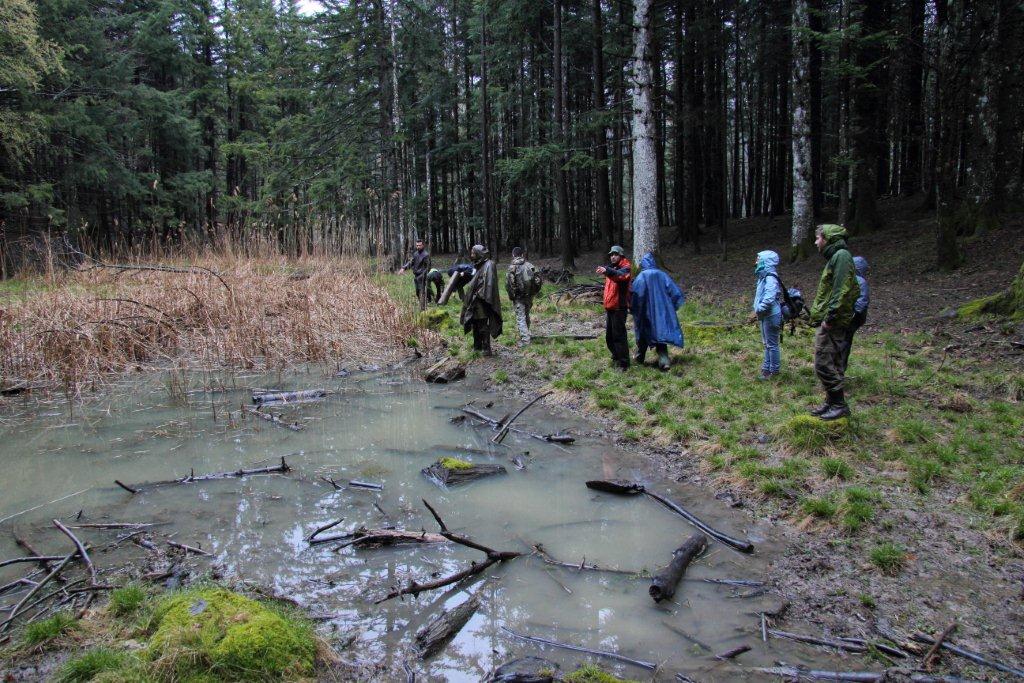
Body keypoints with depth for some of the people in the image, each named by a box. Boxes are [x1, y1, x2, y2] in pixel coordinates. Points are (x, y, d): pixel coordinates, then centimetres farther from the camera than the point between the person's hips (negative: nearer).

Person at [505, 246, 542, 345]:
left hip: (518, 297, -5)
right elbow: (538, 280, 2)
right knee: (526, 316, 21)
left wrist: (511, 296, -1)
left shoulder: (512, 267, -11)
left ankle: (525, 340, -7)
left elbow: (508, 284, -13)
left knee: (520, 318, 0)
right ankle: (525, 335, 36)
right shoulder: (530, 265, 1)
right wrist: (533, 292, 11)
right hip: (529, 296, 5)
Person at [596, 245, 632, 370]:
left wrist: (607, 271, -51)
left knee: (619, 335, -9)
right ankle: (616, 357, 33)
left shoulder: (625, 267, -9)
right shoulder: (612, 269, 20)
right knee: (609, 336, 16)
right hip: (609, 307, 9)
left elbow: (623, 275, -34)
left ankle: (623, 363, -5)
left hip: (619, 307, -9)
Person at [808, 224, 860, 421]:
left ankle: (839, 405, -1)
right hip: (831, 322, 10)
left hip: (832, 323, -10)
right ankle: (831, 403, 22)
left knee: (824, 364, -8)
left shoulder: (841, 256, -13)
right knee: (833, 364, 14)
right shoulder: (834, 257, 18)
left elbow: (842, 290, -22)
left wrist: (829, 317, -22)